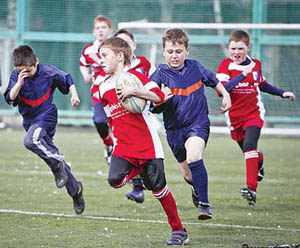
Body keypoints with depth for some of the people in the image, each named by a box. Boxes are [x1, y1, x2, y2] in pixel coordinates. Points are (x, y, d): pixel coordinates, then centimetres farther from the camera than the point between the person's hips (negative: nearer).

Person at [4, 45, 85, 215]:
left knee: (30, 140, -35)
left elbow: (67, 80, 6)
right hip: (30, 121, 5)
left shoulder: (48, 72, -12)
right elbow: (10, 98, -18)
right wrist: (19, 83, -32)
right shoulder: (16, 76, -8)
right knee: (53, 159, 9)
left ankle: (57, 163, -17)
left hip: (47, 115, -5)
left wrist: (74, 94, -9)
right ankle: (75, 189, 24)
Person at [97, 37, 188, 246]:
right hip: (124, 146, 5)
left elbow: (159, 96, -15)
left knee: (159, 189, -3)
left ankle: (179, 230, 10)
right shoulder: (103, 88, 12)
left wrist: (135, 92, -26)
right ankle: (139, 170, 12)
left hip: (147, 144, -5)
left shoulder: (134, 76, -6)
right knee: (115, 180, -20)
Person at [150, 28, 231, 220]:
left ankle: (204, 204, -26)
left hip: (198, 123, -1)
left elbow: (213, 80, 21)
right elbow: (154, 108, -10)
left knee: (193, 157, -30)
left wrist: (226, 95, 21)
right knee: (188, 174, 13)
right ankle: (197, 189, 50)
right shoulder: (160, 75, -9)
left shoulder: (195, 68, 0)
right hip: (174, 128, 1)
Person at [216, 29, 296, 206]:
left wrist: (282, 93, 19)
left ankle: (252, 188, -30)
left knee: (249, 145, -24)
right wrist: (242, 75, -29)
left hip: (254, 113, -1)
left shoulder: (256, 65, 3)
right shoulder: (226, 65, -7)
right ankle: (259, 161, 55)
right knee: (248, 150, 15)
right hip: (234, 117, 1)